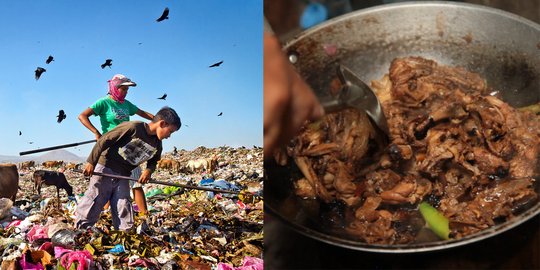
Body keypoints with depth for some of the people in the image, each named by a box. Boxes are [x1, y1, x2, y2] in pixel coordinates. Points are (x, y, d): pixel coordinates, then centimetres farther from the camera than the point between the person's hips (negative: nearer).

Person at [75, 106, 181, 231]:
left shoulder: (157, 145, 2)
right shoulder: (133, 127, -20)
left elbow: (153, 162, 18)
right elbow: (104, 140, -17)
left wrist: (149, 170, -7)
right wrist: (91, 162, -16)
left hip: (123, 176, 6)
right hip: (105, 168, -6)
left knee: (124, 210, 2)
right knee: (93, 203, -3)